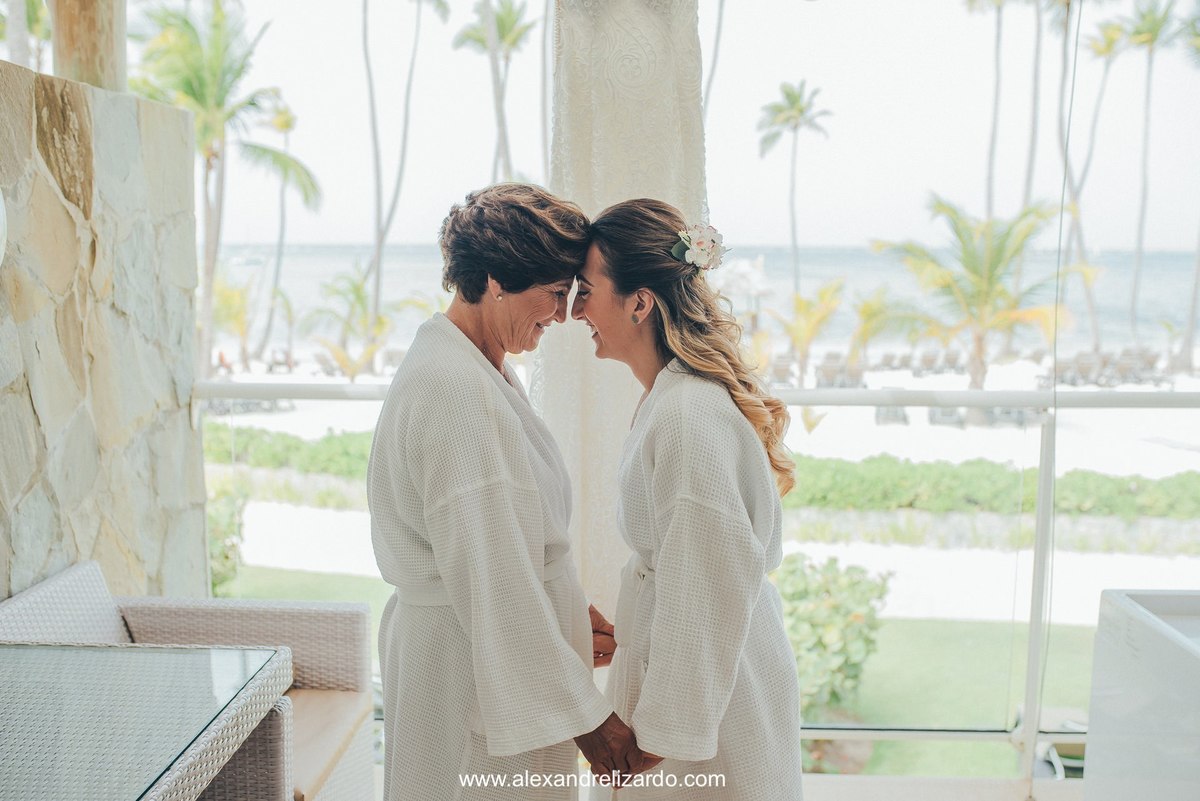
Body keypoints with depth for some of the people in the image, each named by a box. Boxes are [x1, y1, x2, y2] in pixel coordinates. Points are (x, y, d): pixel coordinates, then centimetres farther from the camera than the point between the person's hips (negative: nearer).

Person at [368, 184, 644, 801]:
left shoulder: (482, 372, 7)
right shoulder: (457, 392, -25)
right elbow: (494, 584, -25)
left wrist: (569, 613, 14)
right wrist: (584, 714, -19)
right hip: (473, 671, -10)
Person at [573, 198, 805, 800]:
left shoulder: (689, 418, -27)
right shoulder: (673, 395, 4)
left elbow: (708, 589, -26)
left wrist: (664, 729, -19)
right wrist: (625, 625, 19)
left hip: (707, 689, -9)